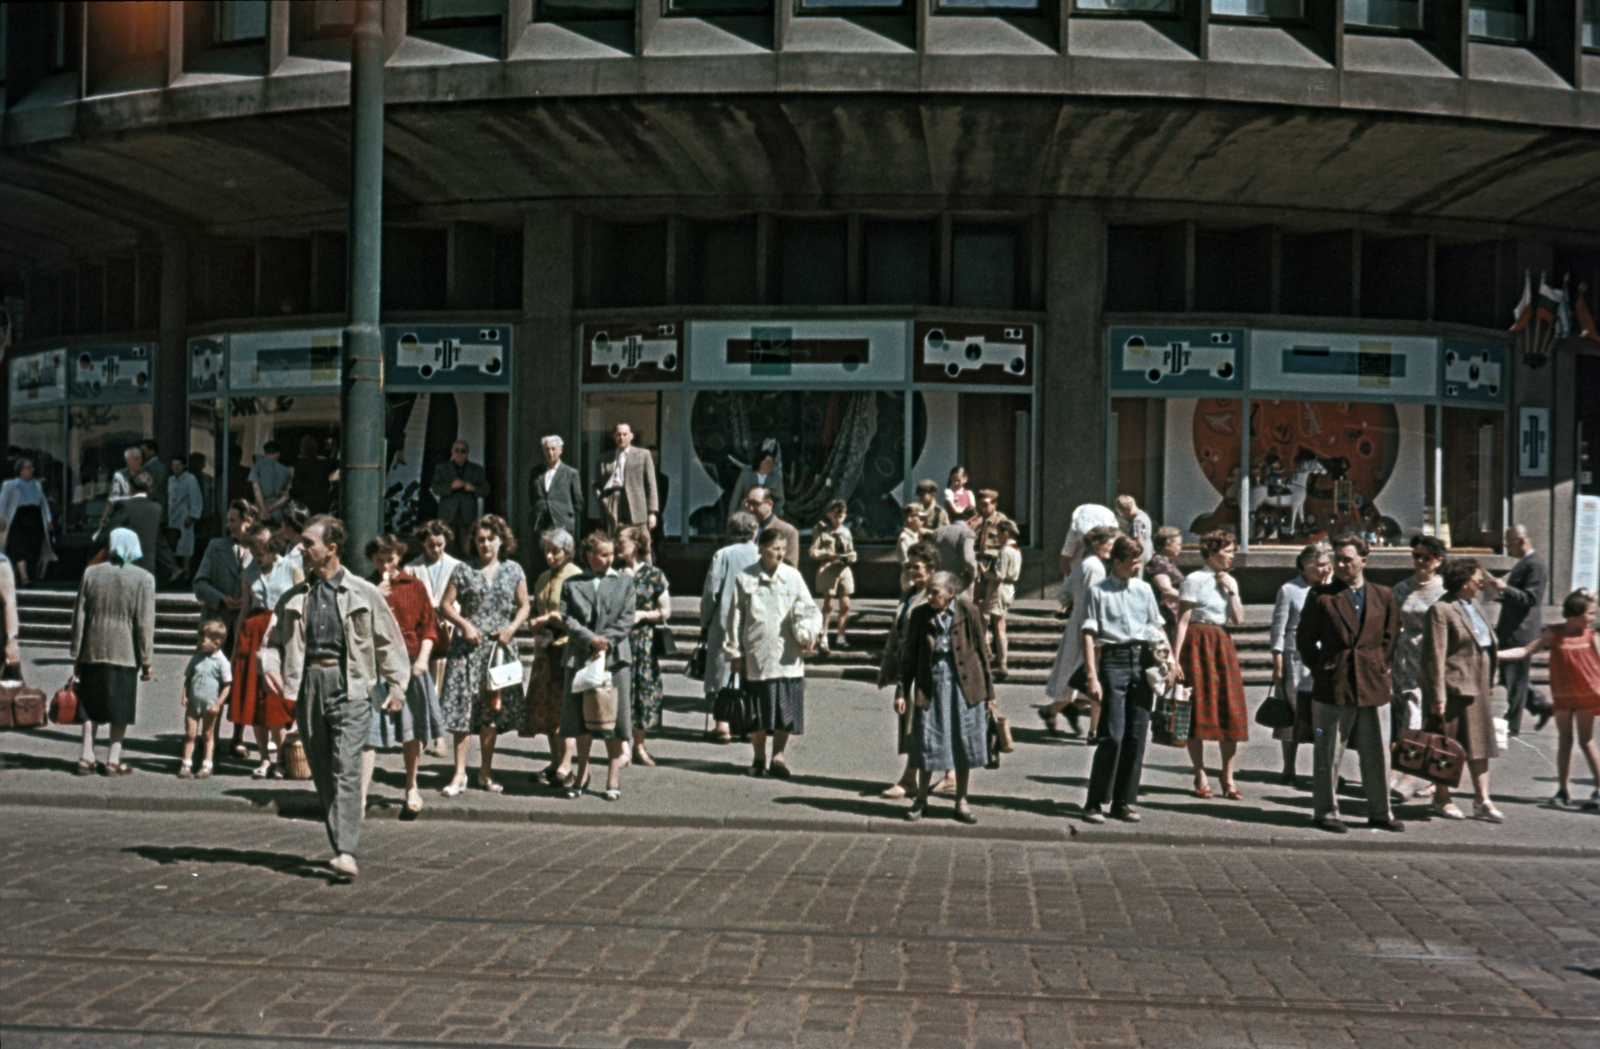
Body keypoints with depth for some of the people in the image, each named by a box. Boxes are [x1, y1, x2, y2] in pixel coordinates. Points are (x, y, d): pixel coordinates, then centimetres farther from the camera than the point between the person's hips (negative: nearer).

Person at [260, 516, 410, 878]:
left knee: (347, 768, -14)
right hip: (309, 685, 4)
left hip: (350, 685, -4)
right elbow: (275, 640, 19)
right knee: (321, 771, 7)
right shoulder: (293, 599, 14)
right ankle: (340, 844, 18)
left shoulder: (363, 594, 5)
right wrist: (270, 665, -2)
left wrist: (396, 686, 3)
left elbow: (390, 643, 8)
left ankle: (347, 852, -21)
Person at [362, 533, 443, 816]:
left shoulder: (414, 586, 6)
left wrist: (423, 658, -7)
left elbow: (429, 624, 5)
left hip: (410, 664, 1)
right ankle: (361, 796, -9)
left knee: (413, 731, 11)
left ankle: (411, 787, 29)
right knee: (368, 731, -8)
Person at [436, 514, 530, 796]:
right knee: (463, 707, -6)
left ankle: (485, 772, 16)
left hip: (500, 647, 2)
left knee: (493, 709, 6)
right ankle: (460, 774, -1)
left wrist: (512, 628, -5)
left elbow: (524, 606, 11)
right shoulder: (464, 571, 3)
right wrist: (465, 624, -10)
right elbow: (445, 605, 4)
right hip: (468, 647, -2)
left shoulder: (514, 571, 8)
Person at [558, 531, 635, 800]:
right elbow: (567, 618, -1)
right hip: (579, 657, 1)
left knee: (614, 716, -2)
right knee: (580, 717, 7)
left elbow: (626, 620, 1)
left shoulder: (624, 584, 9)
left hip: (614, 658, -1)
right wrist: (591, 639, -14)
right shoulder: (572, 585, 9)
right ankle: (582, 773, 21)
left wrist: (606, 643, -11)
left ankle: (613, 778, 6)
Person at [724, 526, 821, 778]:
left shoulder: (792, 576, 5)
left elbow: (807, 608, 4)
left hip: (787, 657, 1)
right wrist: (734, 653, 3)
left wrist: (807, 631, -16)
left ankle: (778, 756, 15)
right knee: (757, 712, 6)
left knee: (786, 709, -1)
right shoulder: (745, 579, 2)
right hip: (756, 656, -1)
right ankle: (759, 757, 23)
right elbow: (734, 617, 5)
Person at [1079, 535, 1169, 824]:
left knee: (1137, 736, 4)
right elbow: (1089, 635, -2)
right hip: (1114, 661, -5)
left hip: (1143, 661, 5)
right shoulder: (1098, 592, 2)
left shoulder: (1144, 589, 16)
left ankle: (1125, 802, 12)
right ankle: (1095, 803, 0)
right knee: (1112, 736, -11)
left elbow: (1157, 627, 22)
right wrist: (1092, 676, -10)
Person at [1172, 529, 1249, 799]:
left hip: (1223, 644, 6)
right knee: (1198, 709, 0)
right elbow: (1182, 621, -10)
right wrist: (1176, 658, -16)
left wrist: (1231, 591, -4)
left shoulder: (1229, 582, 13)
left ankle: (1228, 776, 9)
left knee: (1231, 710, 1)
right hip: (1198, 643, -6)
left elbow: (1239, 620, 5)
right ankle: (1200, 776, 9)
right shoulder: (1195, 580, -6)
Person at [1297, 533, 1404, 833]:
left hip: (1372, 687, 3)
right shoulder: (1321, 596, -1)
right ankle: (1325, 812, 14)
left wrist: (1380, 668, 8)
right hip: (1332, 687, -3)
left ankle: (1380, 813, 20)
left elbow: (1390, 636, 16)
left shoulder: (1383, 596, 8)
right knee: (1328, 754, 3)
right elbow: (1305, 639, 3)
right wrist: (1321, 670, 0)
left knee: (1375, 755, 9)